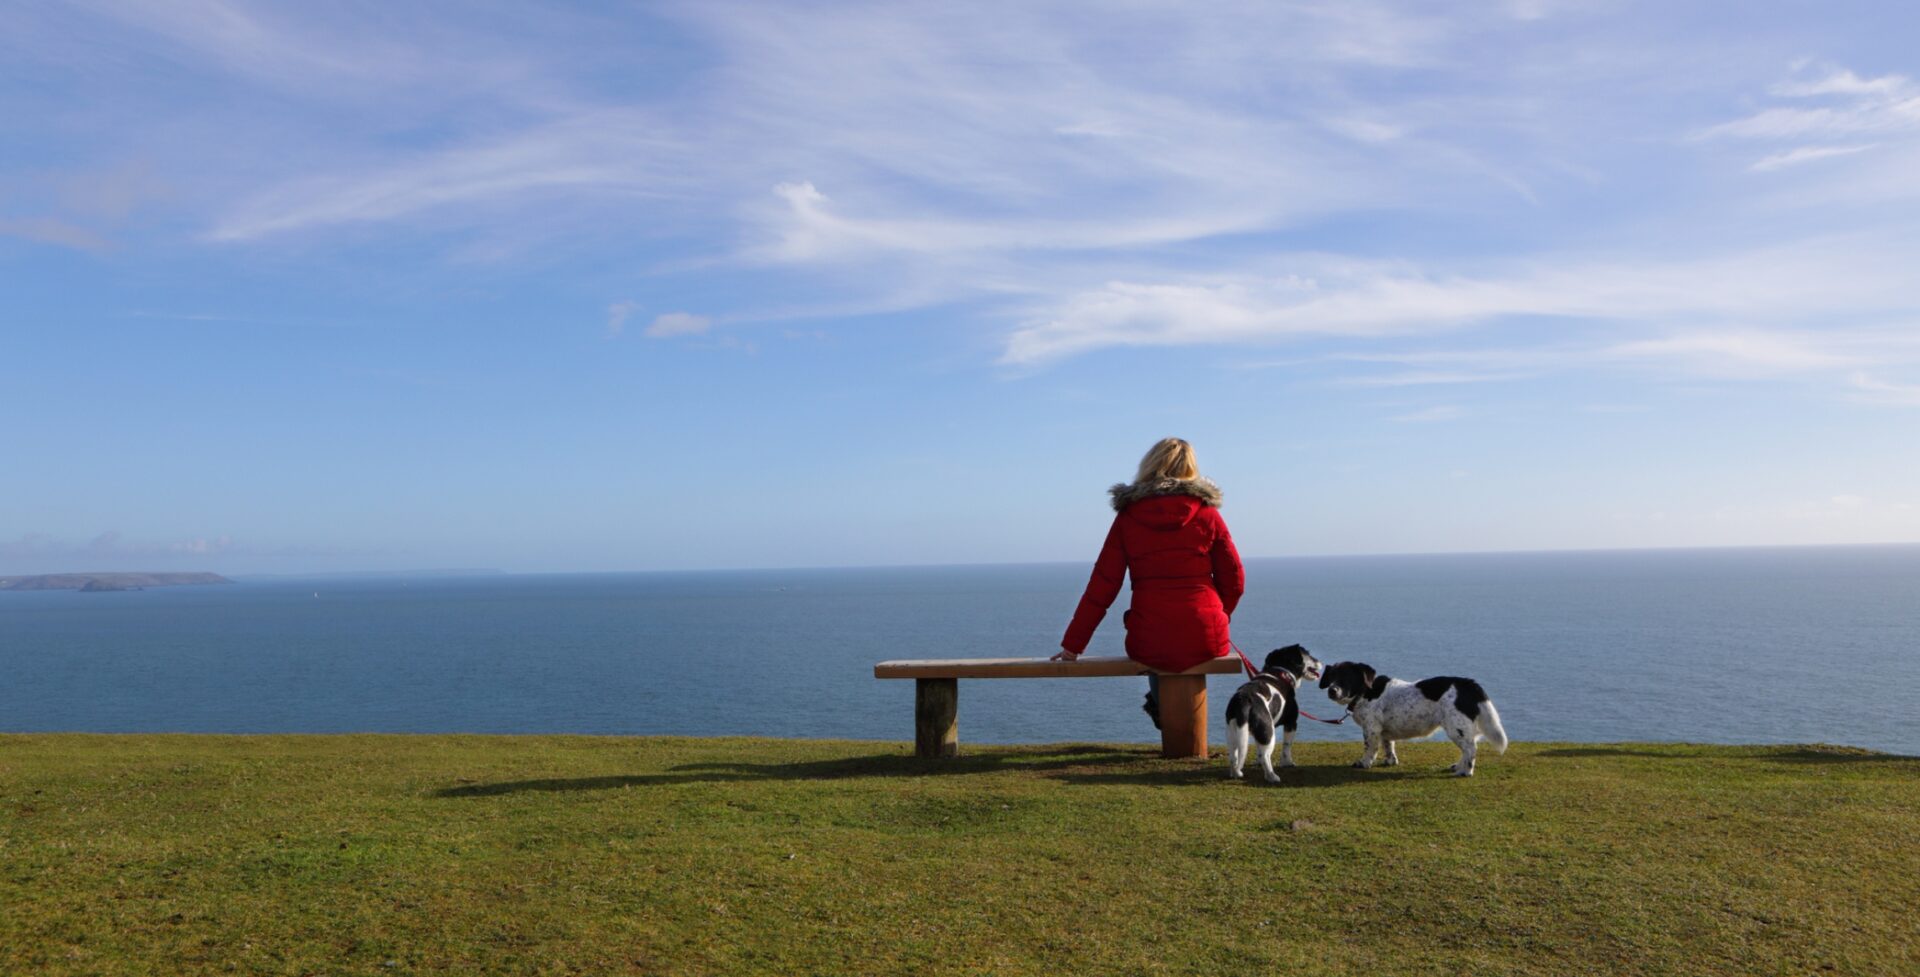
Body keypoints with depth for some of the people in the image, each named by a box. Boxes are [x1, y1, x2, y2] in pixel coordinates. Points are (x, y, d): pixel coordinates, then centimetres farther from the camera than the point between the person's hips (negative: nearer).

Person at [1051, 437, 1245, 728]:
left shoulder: (1127, 517, 2)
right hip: (1205, 643, 0)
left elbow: (1101, 586, 1)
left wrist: (1072, 645, 6)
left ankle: (1161, 707, 38)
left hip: (1148, 646, 1)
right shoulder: (1207, 514, 1)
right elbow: (1234, 581, 5)